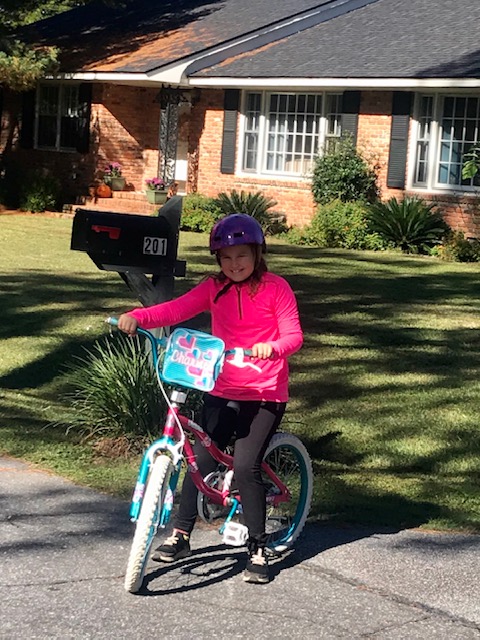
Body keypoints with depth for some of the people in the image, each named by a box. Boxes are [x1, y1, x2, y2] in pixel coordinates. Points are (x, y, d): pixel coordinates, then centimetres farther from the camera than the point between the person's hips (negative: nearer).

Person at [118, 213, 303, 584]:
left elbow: (294, 334, -11)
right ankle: (181, 536, 11)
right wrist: (137, 317, -24)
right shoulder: (215, 288, 5)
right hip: (222, 390, 4)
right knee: (201, 459, -5)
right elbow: (176, 310, -7)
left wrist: (272, 347, -33)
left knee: (246, 465, -13)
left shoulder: (276, 288, -4)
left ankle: (258, 549, 1)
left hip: (265, 394, -4)